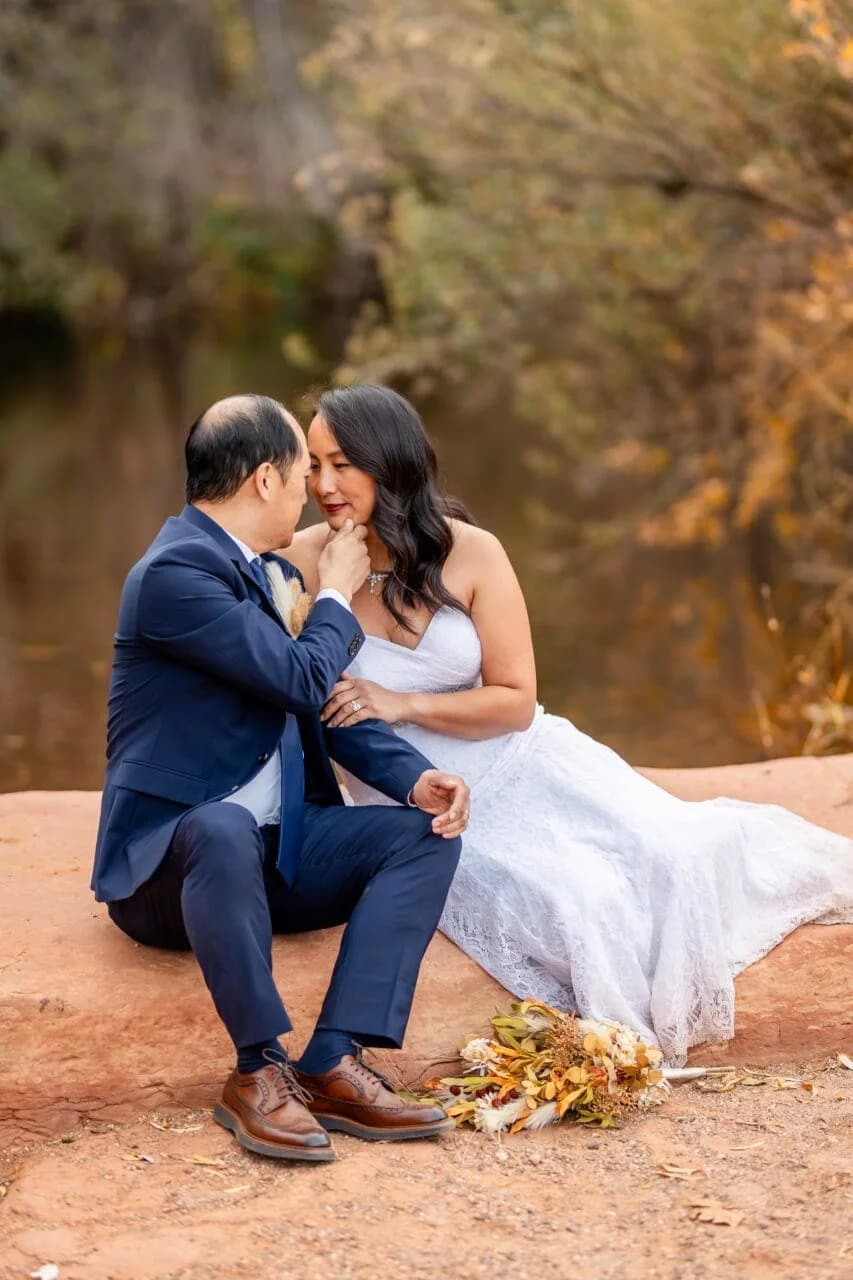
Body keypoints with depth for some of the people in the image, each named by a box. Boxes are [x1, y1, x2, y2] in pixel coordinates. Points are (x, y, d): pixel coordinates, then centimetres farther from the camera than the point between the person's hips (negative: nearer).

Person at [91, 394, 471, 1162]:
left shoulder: (275, 574, 15)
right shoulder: (175, 571, -15)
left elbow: (332, 706, 15)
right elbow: (302, 678, -19)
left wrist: (415, 776, -3)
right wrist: (337, 596, 1)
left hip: (277, 853, 9)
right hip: (166, 866, -8)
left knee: (428, 833, -12)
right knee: (226, 828, -41)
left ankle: (335, 1067, -23)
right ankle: (259, 1070, -27)